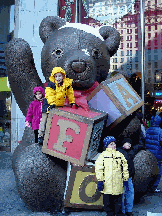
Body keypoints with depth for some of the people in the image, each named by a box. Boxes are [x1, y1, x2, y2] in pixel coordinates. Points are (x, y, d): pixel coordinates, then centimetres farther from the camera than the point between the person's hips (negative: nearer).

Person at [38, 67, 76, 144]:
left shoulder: (67, 84, -3)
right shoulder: (51, 85, -14)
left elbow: (70, 93, 9)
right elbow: (50, 95, -21)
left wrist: (72, 102, 10)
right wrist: (52, 103, -32)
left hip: (60, 104, 4)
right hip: (49, 104, -3)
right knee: (45, 120, -2)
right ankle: (40, 135, 7)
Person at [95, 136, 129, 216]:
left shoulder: (120, 155, 11)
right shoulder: (103, 155, 1)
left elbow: (125, 167, 14)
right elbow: (98, 168, -2)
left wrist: (125, 179, 9)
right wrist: (100, 181, -8)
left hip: (118, 184, 2)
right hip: (107, 184, -2)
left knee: (118, 199, 7)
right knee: (108, 200, 5)